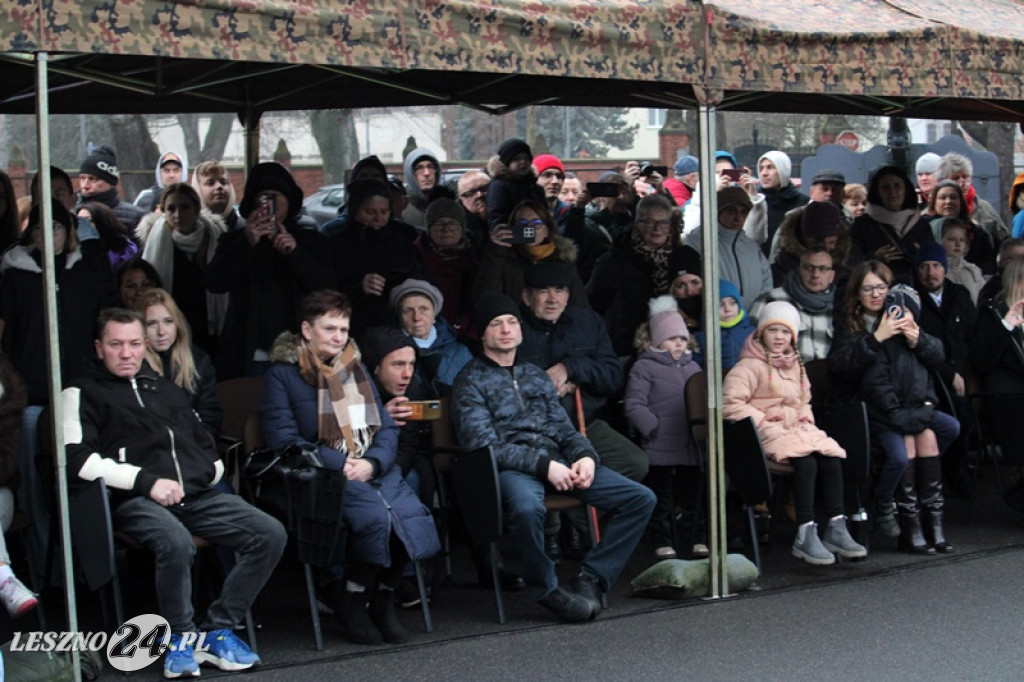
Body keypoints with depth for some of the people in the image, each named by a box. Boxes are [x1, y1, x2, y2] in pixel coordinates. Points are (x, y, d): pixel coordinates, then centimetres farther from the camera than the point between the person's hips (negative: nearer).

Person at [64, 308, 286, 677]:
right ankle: (180, 637, -13)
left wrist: (209, 472, 11)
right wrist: (146, 481, -14)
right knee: (176, 543, -38)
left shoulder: (164, 388, 28)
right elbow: (77, 458, -7)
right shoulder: (83, 393, 9)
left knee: (271, 533, -15)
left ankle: (219, 629, -6)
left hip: (197, 494, 6)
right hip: (135, 500, -6)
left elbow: (205, 443, 34)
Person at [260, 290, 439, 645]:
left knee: (410, 517, -26)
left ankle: (382, 600, -4)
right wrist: (340, 464, -13)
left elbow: (387, 427, 17)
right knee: (374, 515, -33)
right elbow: (283, 439, -6)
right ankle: (351, 604, -11)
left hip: (374, 468, 5)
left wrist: (371, 463, -5)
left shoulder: (356, 368, 23)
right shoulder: (282, 373, 6)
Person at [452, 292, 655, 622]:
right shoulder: (472, 381, 6)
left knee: (641, 498, -9)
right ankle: (547, 589, -18)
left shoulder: (536, 375, 26)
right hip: (510, 468, -6)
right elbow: (484, 444, -7)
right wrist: (543, 465, -16)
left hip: (556, 460, 6)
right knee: (526, 507, -43)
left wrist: (585, 456, -2)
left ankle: (591, 578, -6)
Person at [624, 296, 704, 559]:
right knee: (661, 495, 5)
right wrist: (654, 427, -17)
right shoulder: (644, 367, -3)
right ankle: (663, 541, 14)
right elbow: (634, 405, -10)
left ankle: (697, 538, 22)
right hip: (660, 447, -5)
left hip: (691, 445, 5)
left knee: (693, 492, 12)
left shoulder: (692, 367, 16)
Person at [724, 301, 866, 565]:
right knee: (806, 462, -33)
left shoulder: (795, 365, 22)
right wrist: (765, 422, -17)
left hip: (797, 428, 7)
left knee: (831, 459, -21)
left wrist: (804, 418, 12)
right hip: (766, 434, -7)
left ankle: (836, 529, -19)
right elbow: (731, 404, -15)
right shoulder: (751, 366, -4)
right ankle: (805, 536, -31)